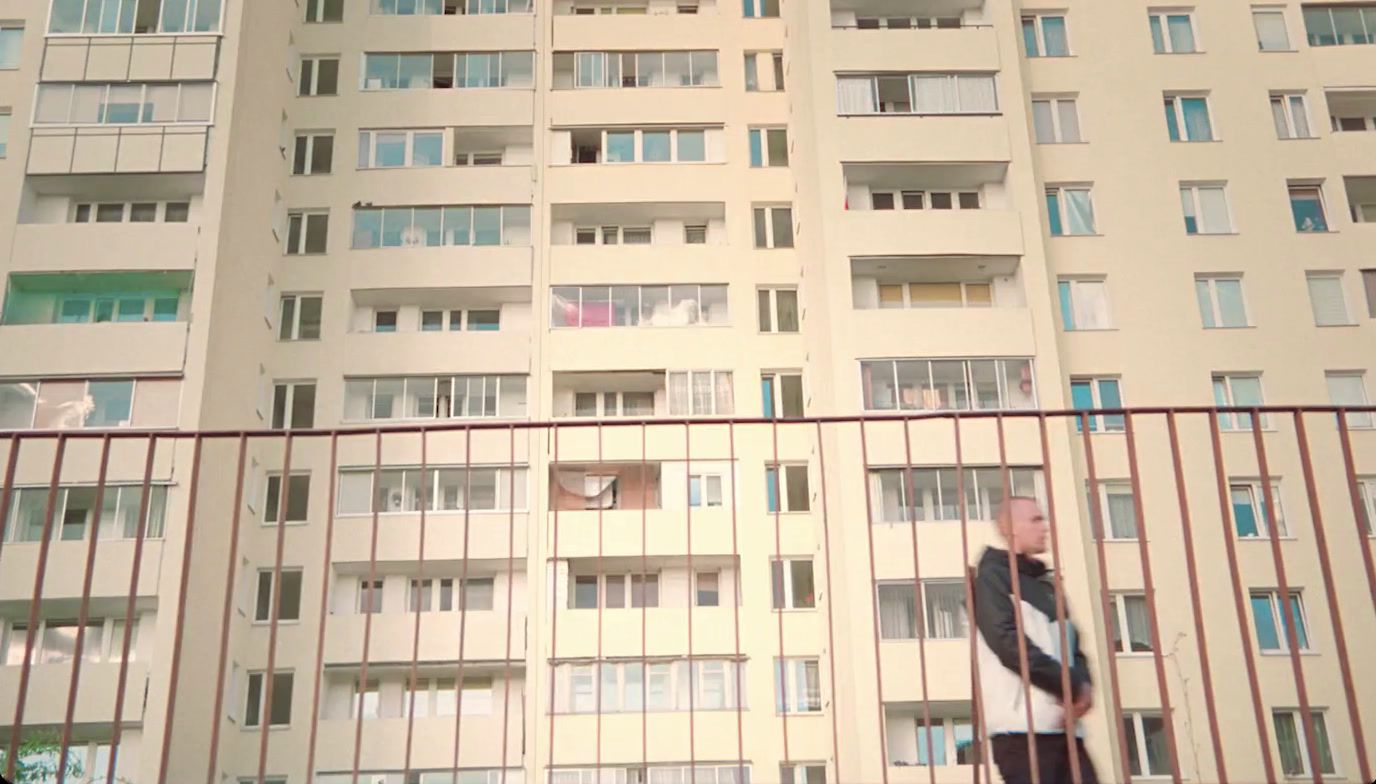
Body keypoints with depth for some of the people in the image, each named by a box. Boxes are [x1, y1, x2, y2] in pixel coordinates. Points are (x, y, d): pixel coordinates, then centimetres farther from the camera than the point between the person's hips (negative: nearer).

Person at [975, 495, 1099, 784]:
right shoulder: (993, 577, 2)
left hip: (1063, 727, 7)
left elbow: (1071, 643, 19)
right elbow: (1009, 643, -11)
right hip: (1022, 727, -7)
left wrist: (1082, 685, -3)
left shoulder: (1046, 584, 24)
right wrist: (1070, 685, -11)